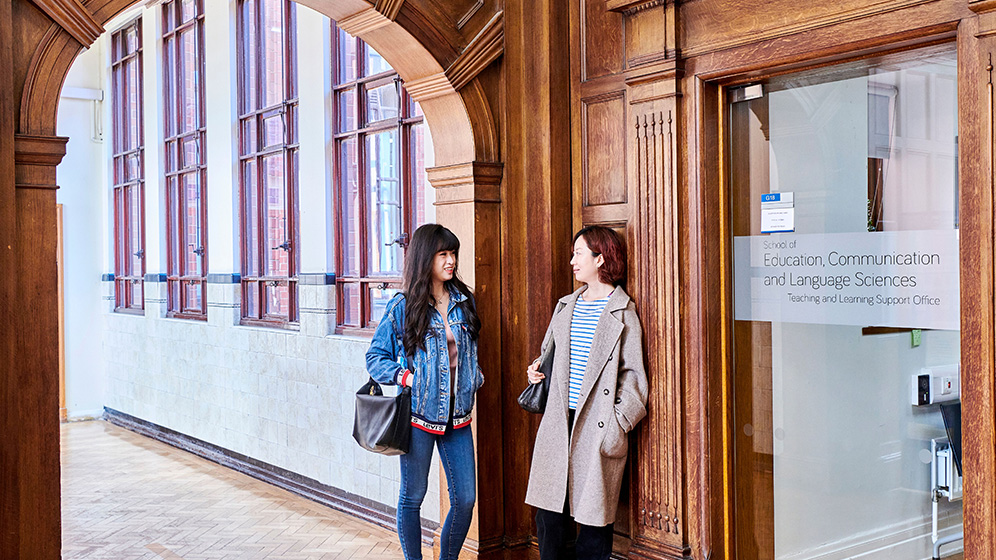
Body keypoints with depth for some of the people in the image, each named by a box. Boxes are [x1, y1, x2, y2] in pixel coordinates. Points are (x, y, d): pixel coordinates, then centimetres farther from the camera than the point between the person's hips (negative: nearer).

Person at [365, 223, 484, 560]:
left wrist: (474, 378, 4)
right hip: (419, 415, -4)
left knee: (465, 498, 4)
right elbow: (376, 356, 0)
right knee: (413, 496, 8)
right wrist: (404, 376, -15)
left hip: (457, 415, 4)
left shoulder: (463, 300, 7)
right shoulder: (403, 306, -5)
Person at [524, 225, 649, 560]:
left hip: (596, 425, -5)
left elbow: (632, 373, -4)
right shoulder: (566, 306, 15)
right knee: (549, 510, 6)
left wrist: (620, 422, -11)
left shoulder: (622, 312, -1)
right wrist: (537, 372, 7)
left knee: (593, 513, 1)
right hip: (559, 421, 5)